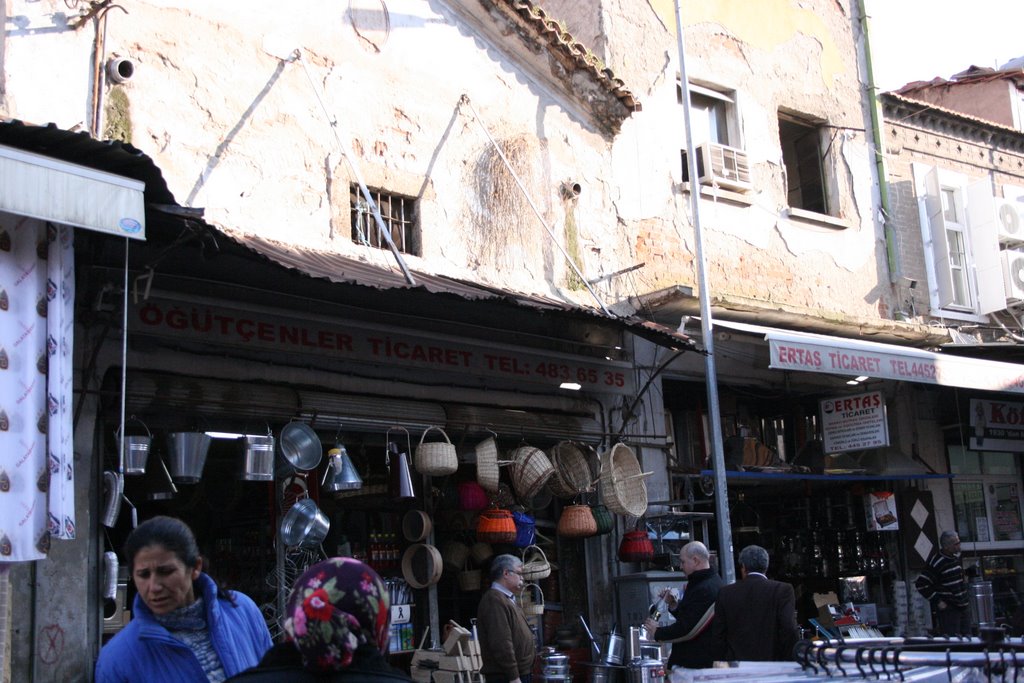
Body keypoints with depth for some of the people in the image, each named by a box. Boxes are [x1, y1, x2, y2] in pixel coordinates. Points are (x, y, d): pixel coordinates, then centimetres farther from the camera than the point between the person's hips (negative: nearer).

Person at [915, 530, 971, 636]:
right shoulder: (936, 562, -16)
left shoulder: (956, 557, 12)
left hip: (963, 607, 8)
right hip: (947, 610, -8)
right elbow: (921, 584, -18)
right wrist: (937, 601, -16)